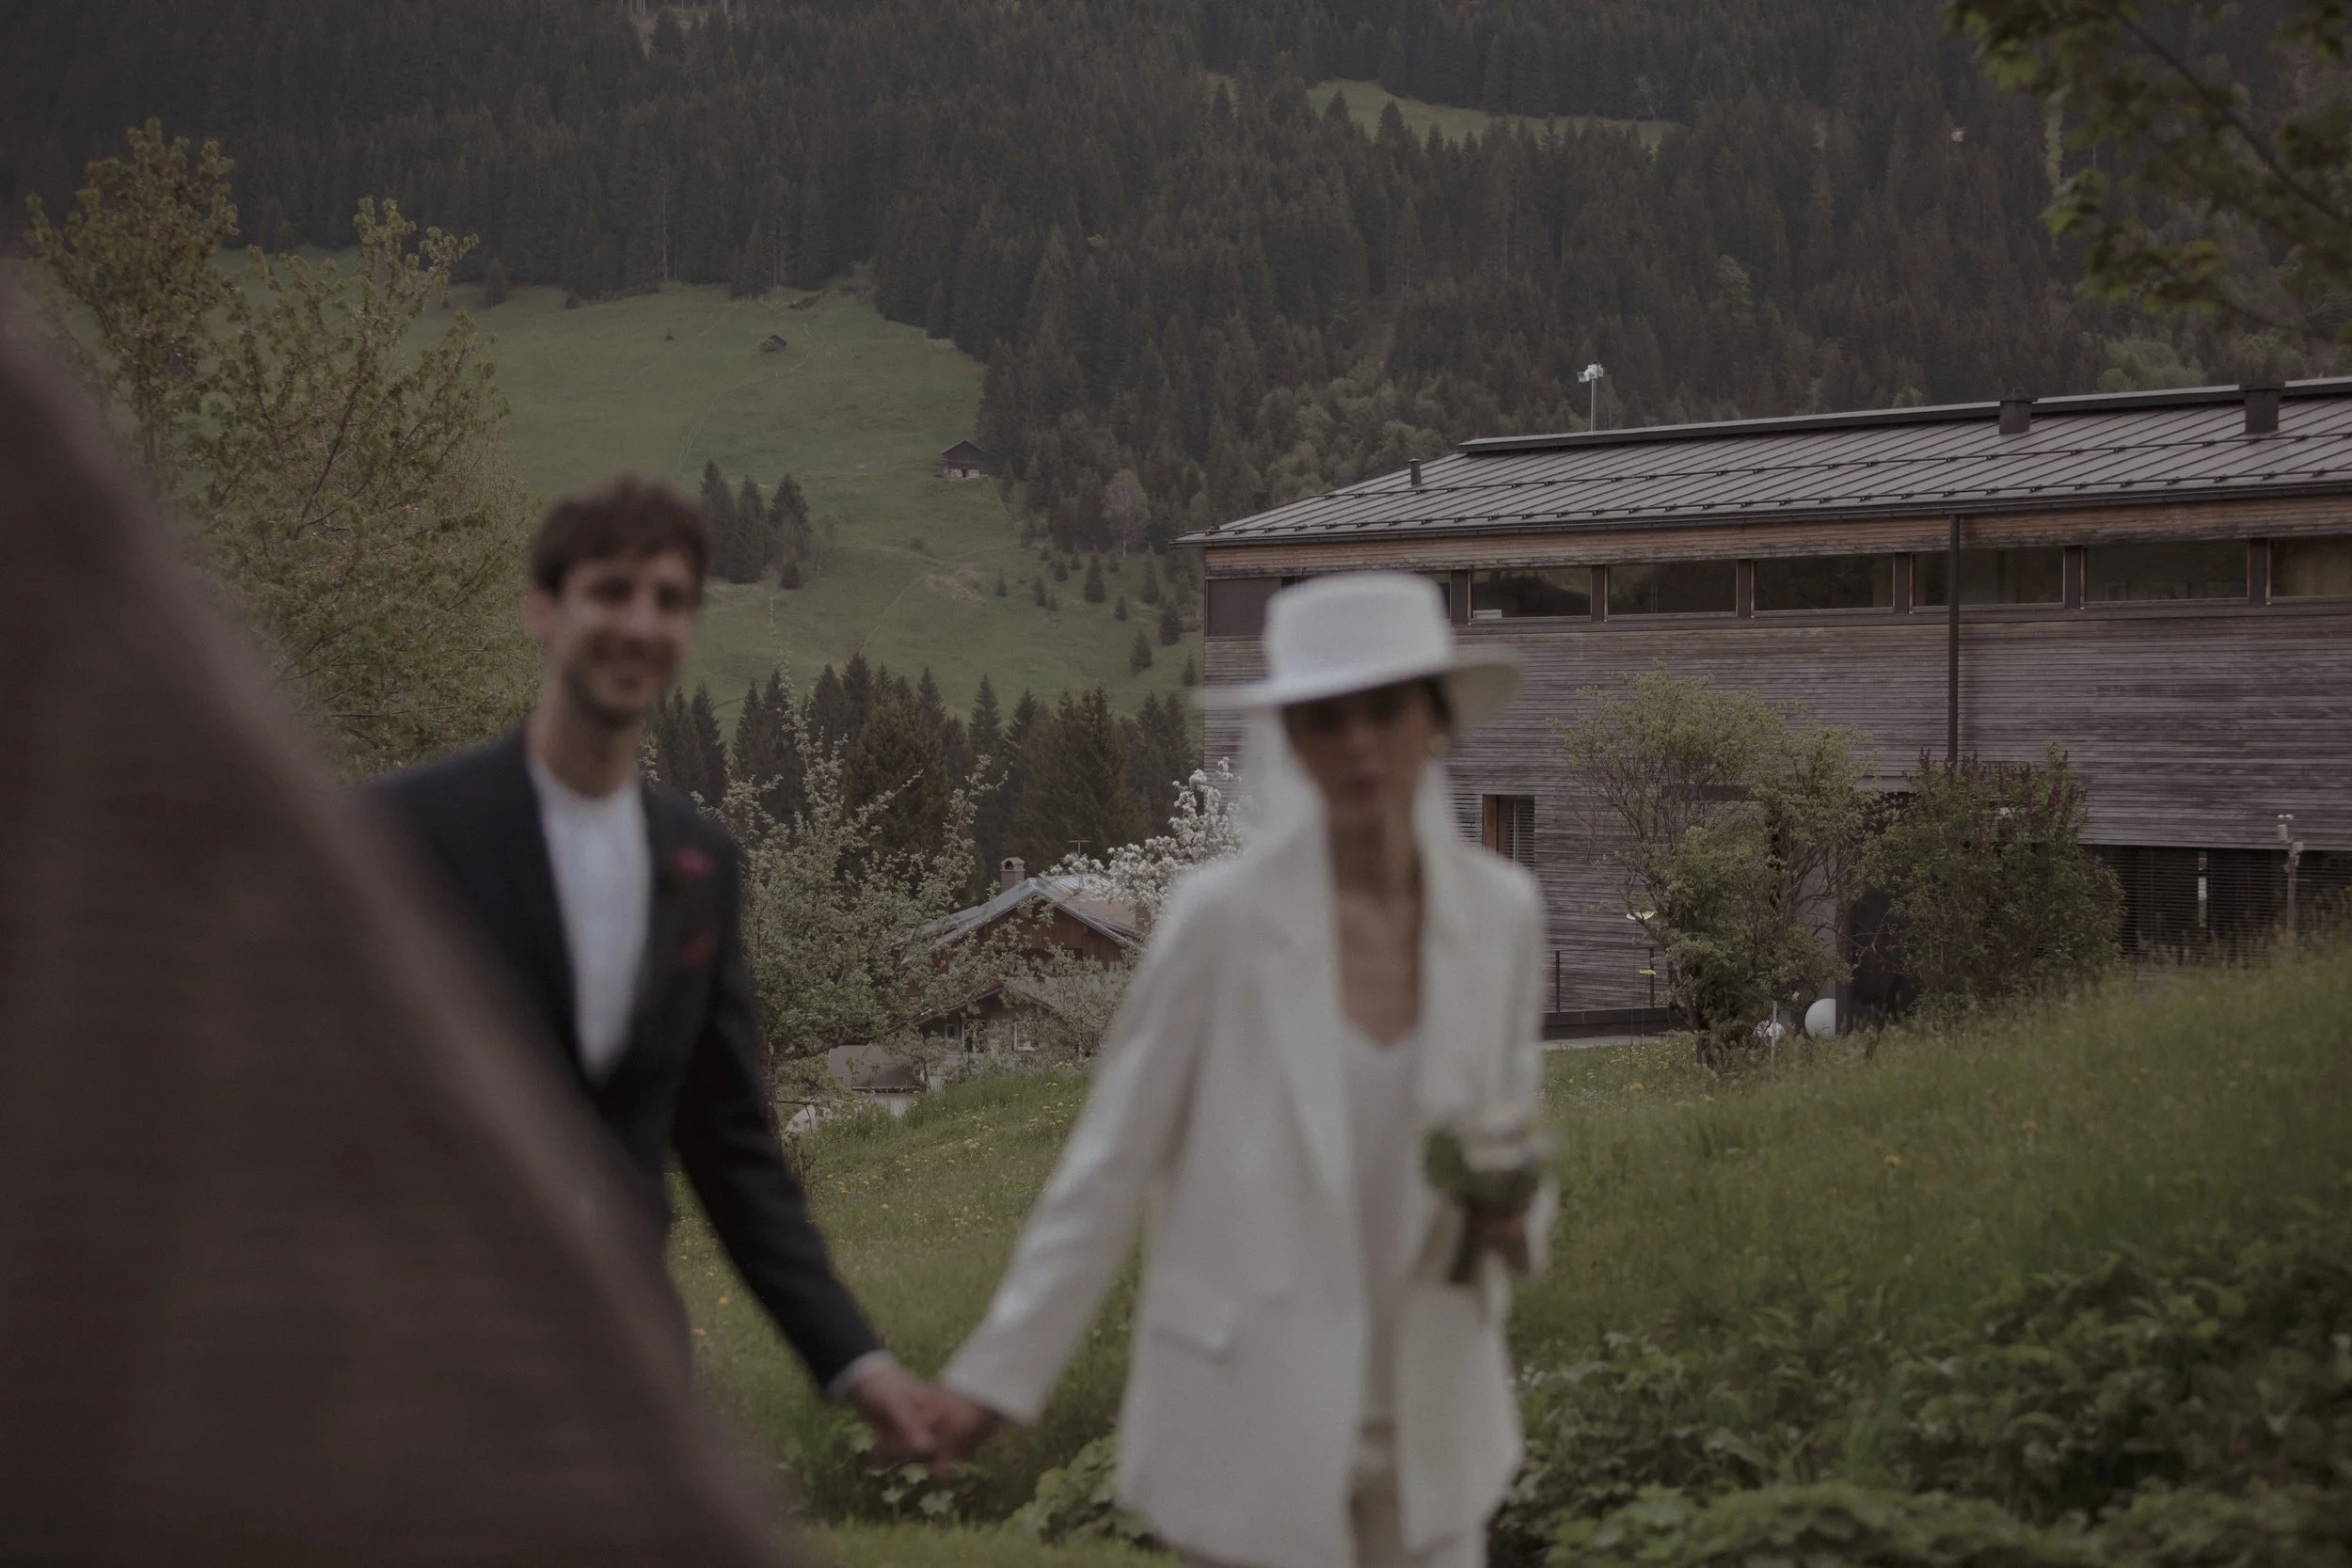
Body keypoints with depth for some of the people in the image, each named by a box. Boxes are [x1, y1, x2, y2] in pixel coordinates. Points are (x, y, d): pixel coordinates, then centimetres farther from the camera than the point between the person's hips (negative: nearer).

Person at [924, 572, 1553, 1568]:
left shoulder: (1501, 912, -2)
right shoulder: (1225, 921, -12)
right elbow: (1111, 1157, -5)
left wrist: (1512, 1215, -9)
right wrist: (1000, 1371, -4)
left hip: (1433, 1417, 4)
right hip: (1256, 1424, -3)